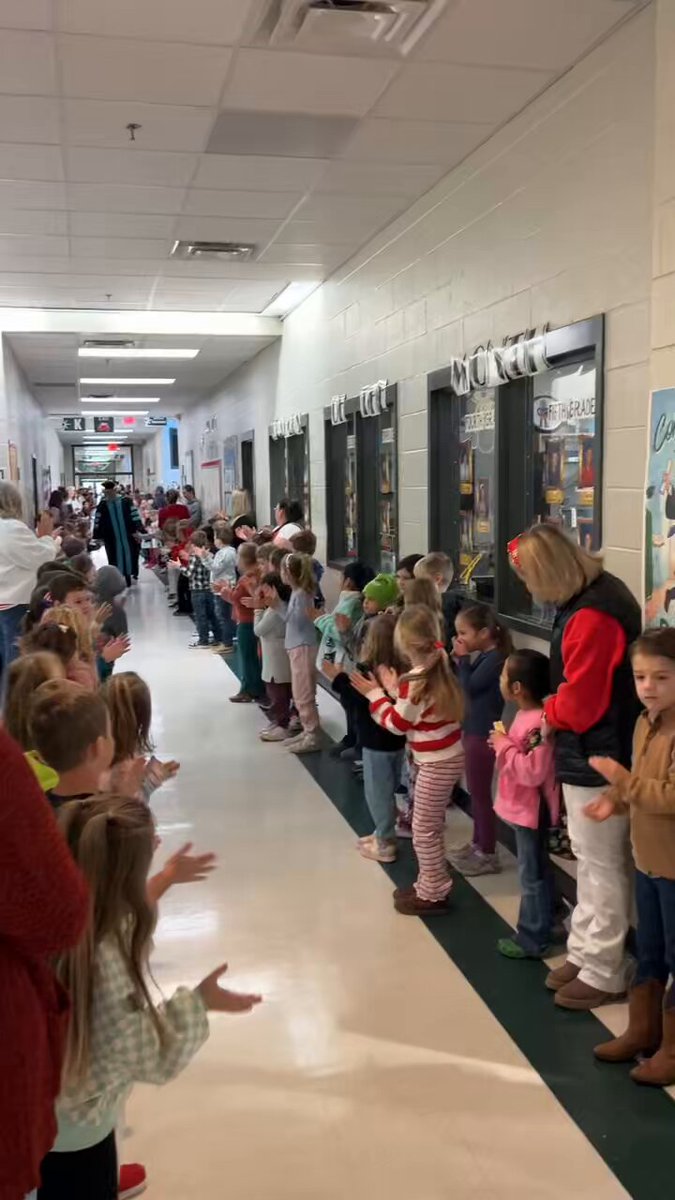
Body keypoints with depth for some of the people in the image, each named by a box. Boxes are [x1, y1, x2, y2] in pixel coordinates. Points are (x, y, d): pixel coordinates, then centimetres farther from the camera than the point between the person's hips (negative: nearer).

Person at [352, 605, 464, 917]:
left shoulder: (416, 680, -24)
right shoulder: (438, 666, 2)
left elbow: (397, 723, -15)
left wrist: (375, 694, -6)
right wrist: (394, 691, 9)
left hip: (437, 763, -9)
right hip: (447, 757, 9)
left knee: (424, 830, 4)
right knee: (432, 826, 20)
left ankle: (432, 896, 16)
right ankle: (431, 885, 32)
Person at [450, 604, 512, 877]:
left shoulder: (495, 658, -19)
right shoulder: (484, 657, 9)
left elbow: (469, 687, -23)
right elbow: (467, 686, 10)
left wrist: (463, 659, -13)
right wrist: (459, 661, -2)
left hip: (482, 735, -10)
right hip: (472, 731, 10)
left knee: (480, 794, 0)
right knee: (475, 792, 19)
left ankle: (488, 855, 10)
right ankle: (477, 844, 32)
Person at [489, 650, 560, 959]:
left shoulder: (537, 724, -28)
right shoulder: (526, 716, 3)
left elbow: (533, 771, -32)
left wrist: (503, 745, -25)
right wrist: (503, 741, 0)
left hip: (530, 811, -10)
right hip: (523, 808, 10)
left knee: (532, 874, 4)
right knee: (535, 871, 22)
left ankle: (532, 939, 16)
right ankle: (540, 924, 36)